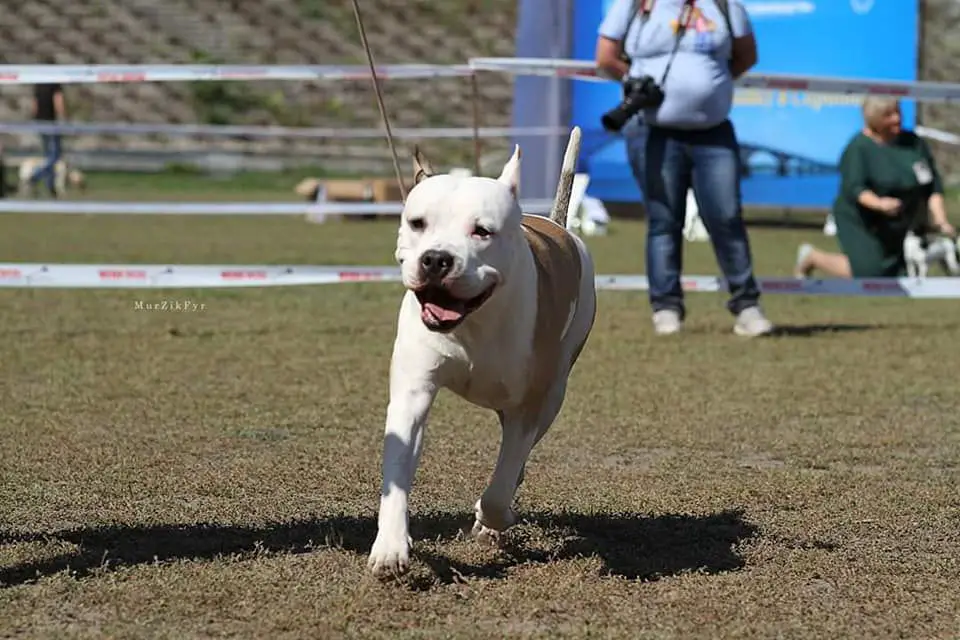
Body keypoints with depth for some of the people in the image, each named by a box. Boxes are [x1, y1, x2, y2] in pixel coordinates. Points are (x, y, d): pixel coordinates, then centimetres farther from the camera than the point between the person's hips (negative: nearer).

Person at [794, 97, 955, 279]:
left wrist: (941, 221, -10)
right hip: (861, 222, -6)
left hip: (901, 225, 6)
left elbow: (933, 186, 1)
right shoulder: (858, 148, -15)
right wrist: (879, 203, -44)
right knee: (868, 271, -17)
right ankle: (812, 257, 10)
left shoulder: (914, 143, 0)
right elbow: (854, 188, -25)